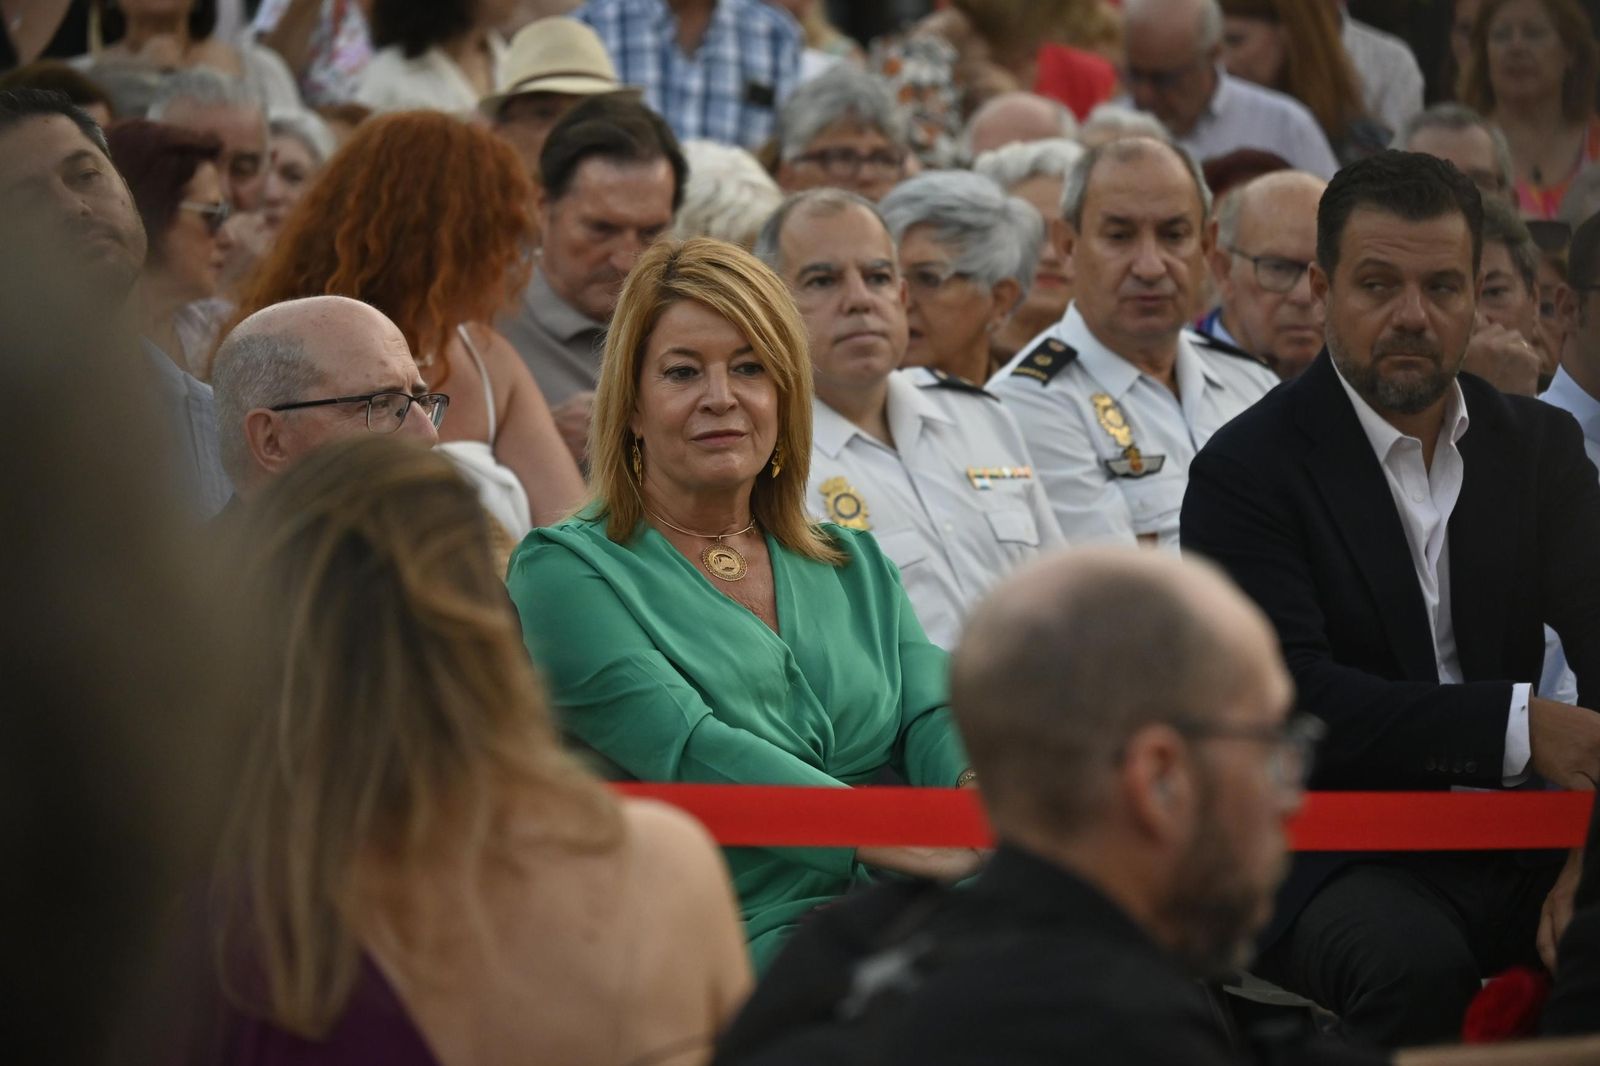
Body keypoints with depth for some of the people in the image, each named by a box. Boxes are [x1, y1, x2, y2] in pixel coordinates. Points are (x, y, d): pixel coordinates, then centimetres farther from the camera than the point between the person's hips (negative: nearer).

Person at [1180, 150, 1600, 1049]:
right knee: (1414, 962, -36)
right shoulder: (1250, 469, -4)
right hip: (1326, 855, -4)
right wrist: (1520, 725, -27)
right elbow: (1293, 696, -17)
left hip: (1509, 843, 4)